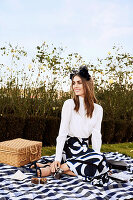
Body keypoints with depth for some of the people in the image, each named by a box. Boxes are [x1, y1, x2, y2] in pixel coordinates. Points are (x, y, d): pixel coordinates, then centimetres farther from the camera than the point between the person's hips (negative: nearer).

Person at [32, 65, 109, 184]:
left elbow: (96, 135, 5)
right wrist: (57, 158, -16)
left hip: (85, 147, 6)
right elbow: (62, 132, -9)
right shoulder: (69, 104, -5)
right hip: (70, 146, -6)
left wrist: (97, 155, -9)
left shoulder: (98, 109, 6)